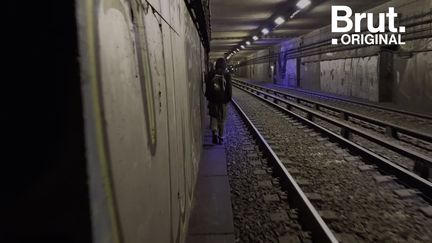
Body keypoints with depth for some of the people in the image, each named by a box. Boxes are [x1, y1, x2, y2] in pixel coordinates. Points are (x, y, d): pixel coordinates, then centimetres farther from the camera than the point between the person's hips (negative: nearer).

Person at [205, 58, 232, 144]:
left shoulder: (210, 74, -2)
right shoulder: (227, 75, -7)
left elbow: (207, 87, 2)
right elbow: (229, 88, -6)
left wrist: (208, 98, 11)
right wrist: (228, 99, 4)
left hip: (213, 99, 1)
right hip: (223, 100, -1)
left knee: (213, 116, 13)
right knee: (222, 119, 10)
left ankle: (215, 133, -7)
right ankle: (221, 137, 16)